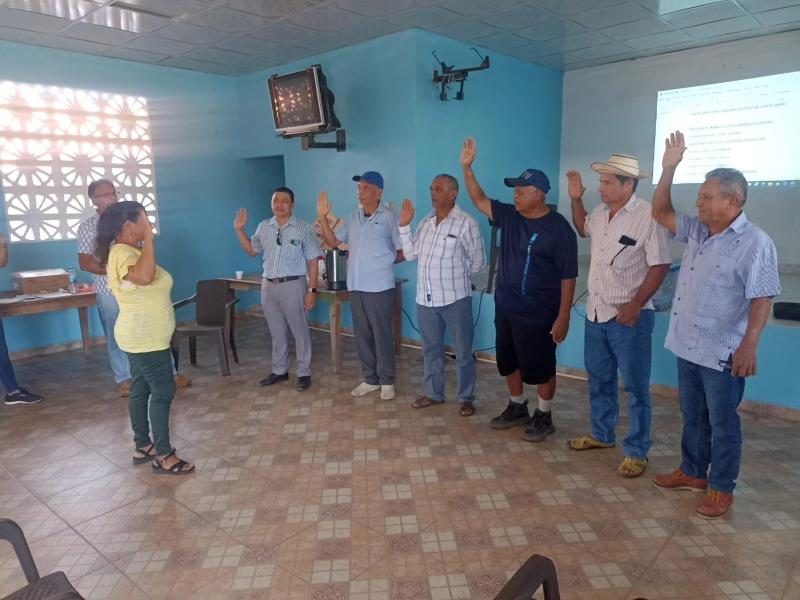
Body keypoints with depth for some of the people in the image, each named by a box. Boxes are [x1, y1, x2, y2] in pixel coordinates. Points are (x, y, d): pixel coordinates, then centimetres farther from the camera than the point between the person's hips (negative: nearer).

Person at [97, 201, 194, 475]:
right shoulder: (123, 253, -20)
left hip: (142, 336, 11)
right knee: (163, 392, -5)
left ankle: (143, 447, 28)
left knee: (141, 390, 16)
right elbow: (143, 276, -41)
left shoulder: (127, 251, 12)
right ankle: (163, 456, 3)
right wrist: (148, 239, -31)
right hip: (146, 338, -11)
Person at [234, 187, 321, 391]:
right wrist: (239, 229, 8)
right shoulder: (263, 227, 8)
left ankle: (304, 373, 12)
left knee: (300, 331, 2)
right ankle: (279, 370, 26)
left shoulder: (303, 228, -5)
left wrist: (312, 290, -12)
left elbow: (313, 261, -6)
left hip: (293, 285, -5)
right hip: (268, 285, 5)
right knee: (277, 332, 14)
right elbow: (251, 250, 21)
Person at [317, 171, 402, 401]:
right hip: (356, 286, 6)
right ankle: (370, 379, 24)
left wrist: (382, 261, 0)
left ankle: (387, 381, 15)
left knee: (382, 334, 2)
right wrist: (322, 217, 4)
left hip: (380, 287, -6)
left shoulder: (388, 217, -6)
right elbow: (333, 242, 13)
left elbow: (403, 252, -4)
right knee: (362, 335, 12)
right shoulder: (353, 218, 11)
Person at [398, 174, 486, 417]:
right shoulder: (425, 222, 9)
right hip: (425, 298, 6)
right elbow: (410, 253, 10)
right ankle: (434, 393, 31)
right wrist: (404, 226, 2)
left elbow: (478, 261, -4)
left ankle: (466, 398, 19)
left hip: (455, 298, -5)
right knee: (431, 349, 16)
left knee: (463, 352, 6)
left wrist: (455, 274, 3)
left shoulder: (466, 223, -9)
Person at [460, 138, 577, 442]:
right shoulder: (509, 216, 3)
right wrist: (467, 167, -7)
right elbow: (479, 200, 6)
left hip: (538, 314, -7)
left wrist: (563, 317, -16)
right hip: (505, 308, 7)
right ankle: (517, 407, 37)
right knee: (508, 362, 18)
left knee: (539, 367, 7)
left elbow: (567, 277, -14)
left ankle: (544, 416, 26)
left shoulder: (559, 229, -14)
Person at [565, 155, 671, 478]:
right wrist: (575, 200, 14)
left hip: (628, 317, -7)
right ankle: (601, 434, 36)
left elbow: (660, 266, -15)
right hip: (595, 313, 7)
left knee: (635, 386, 4)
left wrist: (636, 305, -20)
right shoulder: (600, 212, 7)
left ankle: (637, 452, 16)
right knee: (598, 379, 19)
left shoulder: (648, 216, -15)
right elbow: (582, 229, 29)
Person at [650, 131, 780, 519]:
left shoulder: (754, 243, -16)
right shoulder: (697, 231, 7)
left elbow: (761, 299, -19)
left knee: (722, 422, 7)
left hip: (723, 354, -8)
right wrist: (669, 168, 3)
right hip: (688, 346, 8)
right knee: (692, 416, 20)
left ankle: (721, 489, 22)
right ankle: (692, 472, 36)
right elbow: (660, 213, 12)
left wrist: (748, 347, -25)